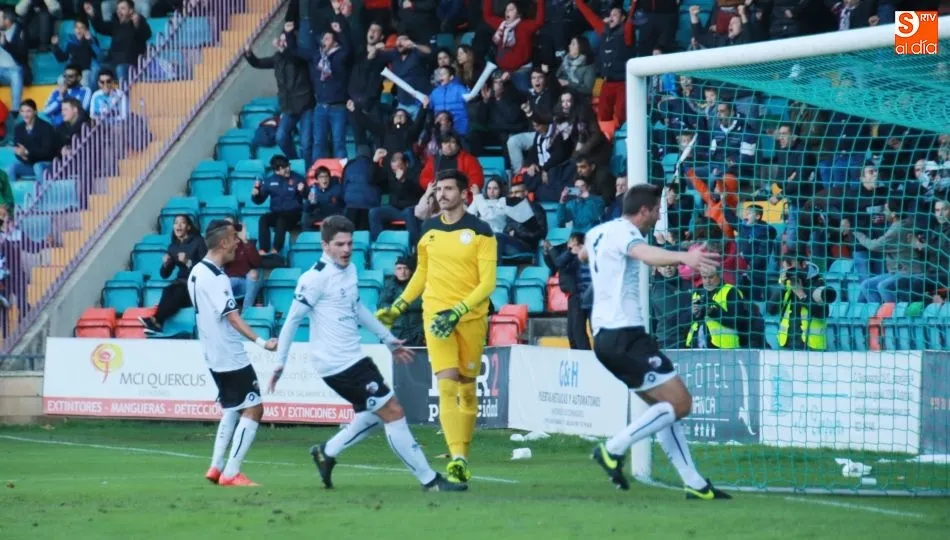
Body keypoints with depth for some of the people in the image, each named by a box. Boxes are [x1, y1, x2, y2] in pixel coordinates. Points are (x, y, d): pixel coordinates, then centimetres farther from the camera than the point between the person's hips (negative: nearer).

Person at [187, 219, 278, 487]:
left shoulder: (197, 272, 8)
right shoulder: (216, 278, -20)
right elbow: (232, 317, -26)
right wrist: (261, 342, -34)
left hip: (214, 355, 10)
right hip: (231, 356, -10)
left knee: (231, 410, 20)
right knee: (253, 410, -5)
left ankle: (216, 468, 18)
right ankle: (231, 473, -7)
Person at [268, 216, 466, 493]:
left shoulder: (350, 270, 10)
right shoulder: (316, 278, -16)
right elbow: (293, 319, -13)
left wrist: (388, 339, 27)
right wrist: (280, 363, -12)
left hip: (354, 358, 9)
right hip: (339, 364, -9)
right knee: (393, 412, -8)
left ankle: (326, 453, 30)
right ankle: (430, 480, -4)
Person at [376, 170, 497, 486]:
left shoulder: (481, 232, -4)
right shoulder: (428, 231, 7)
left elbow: (487, 283, -9)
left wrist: (458, 311, -20)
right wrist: (399, 306, 15)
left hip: (471, 317, -2)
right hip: (436, 315, 2)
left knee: (467, 389, 6)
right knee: (447, 385, -13)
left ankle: (463, 457, 20)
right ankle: (457, 459, -21)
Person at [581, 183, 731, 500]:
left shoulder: (598, 232, 16)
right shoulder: (624, 233, -13)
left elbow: (582, 252, 42)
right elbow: (646, 253, -38)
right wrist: (683, 257, -57)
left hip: (604, 335, 10)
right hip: (624, 334, -10)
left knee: (664, 405, 14)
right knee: (679, 402, -11)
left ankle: (694, 483, 12)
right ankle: (614, 450, -11)